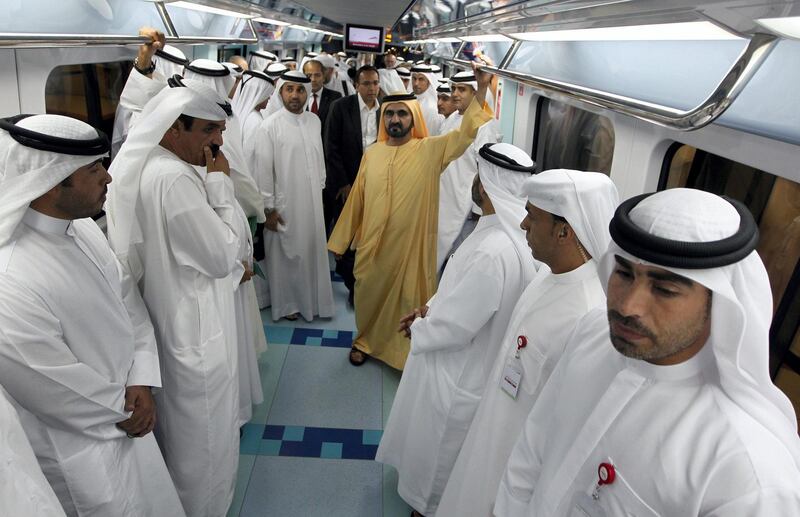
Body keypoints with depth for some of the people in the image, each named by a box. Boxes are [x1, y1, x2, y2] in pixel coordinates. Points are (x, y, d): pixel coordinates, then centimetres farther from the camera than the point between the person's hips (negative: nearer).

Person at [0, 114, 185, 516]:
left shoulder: (82, 227, -8)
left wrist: (141, 382, -10)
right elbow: (64, 396, -25)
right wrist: (127, 409, -8)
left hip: (124, 418, 7)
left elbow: (128, 300, 0)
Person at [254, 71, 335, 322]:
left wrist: (321, 188, 13)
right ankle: (286, 303, 25)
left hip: (312, 201, 4)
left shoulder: (314, 121, 2)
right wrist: (268, 208, -10)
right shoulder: (270, 126, -11)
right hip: (284, 204, -4)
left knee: (312, 250, 13)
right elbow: (263, 169, -10)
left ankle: (311, 299, 30)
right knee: (285, 254, 8)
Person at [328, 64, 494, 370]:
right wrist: (341, 239, 11)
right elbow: (356, 198, 8)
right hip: (372, 245, 3)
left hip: (411, 245, -3)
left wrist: (482, 88, -28)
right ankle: (365, 341, 42)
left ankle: (408, 351, 30)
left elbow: (466, 133, -17)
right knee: (369, 295, 17)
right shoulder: (372, 153, 4)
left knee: (409, 299, 9)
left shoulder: (430, 150, -5)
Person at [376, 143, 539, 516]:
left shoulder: (493, 252, -37)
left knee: (439, 444, 18)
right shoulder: (508, 231, -6)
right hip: (464, 362, 9)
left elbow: (454, 327, -28)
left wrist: (418, 328, -10)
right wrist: (430, 307, 1)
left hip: (457, 373, -9)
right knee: (436, 439, 32)